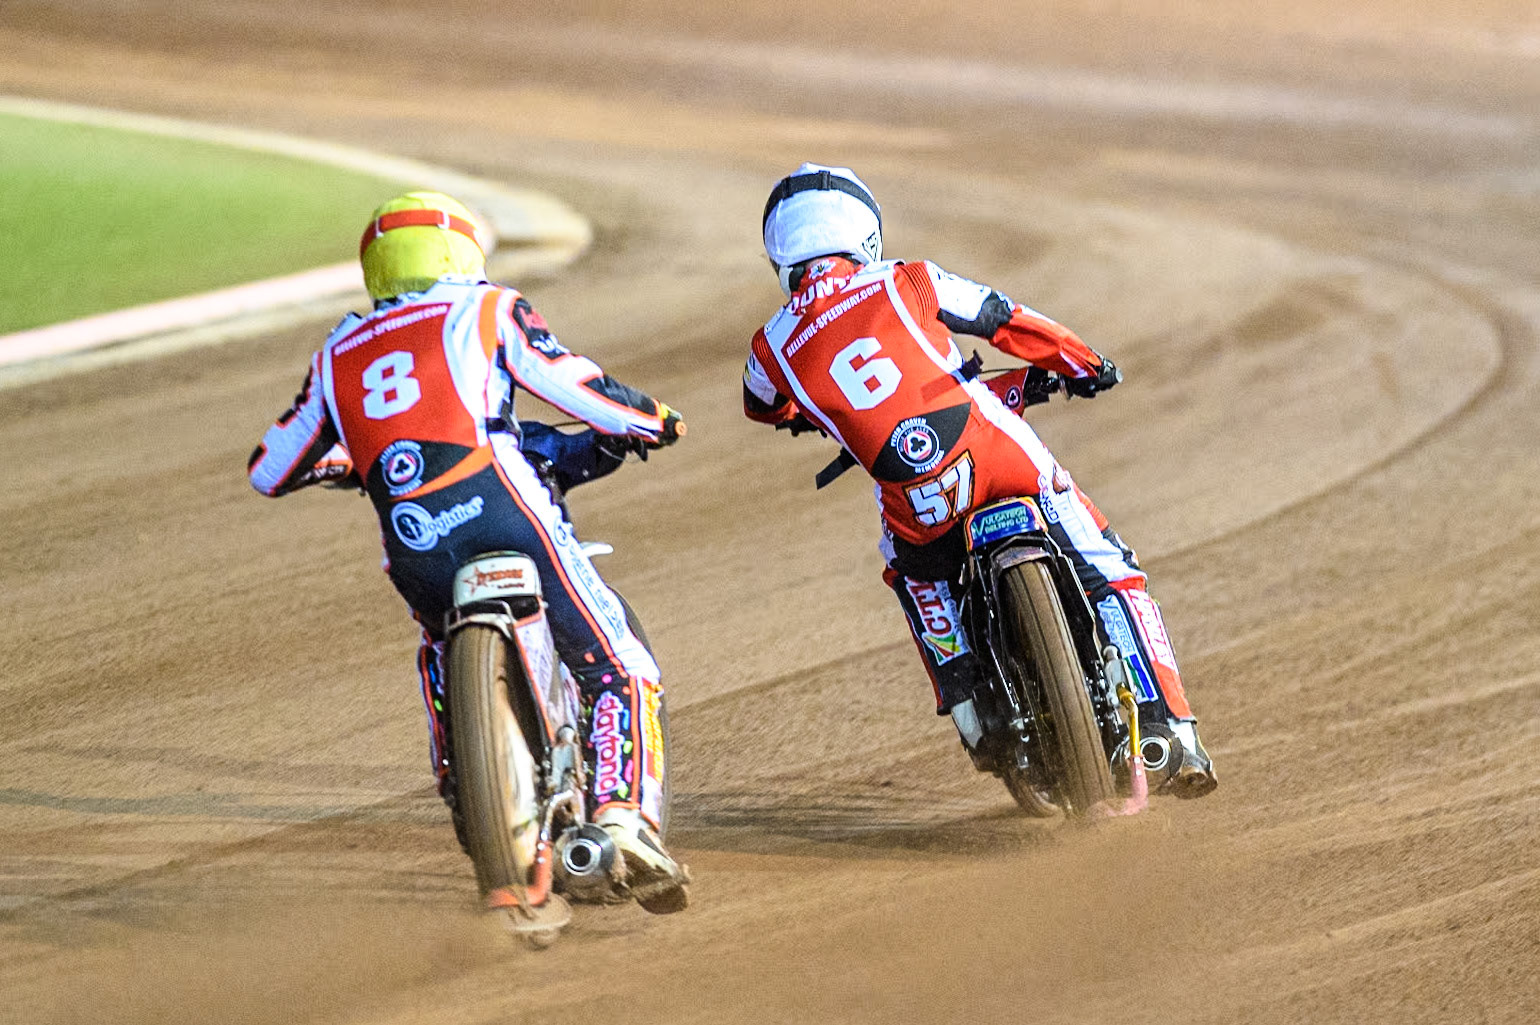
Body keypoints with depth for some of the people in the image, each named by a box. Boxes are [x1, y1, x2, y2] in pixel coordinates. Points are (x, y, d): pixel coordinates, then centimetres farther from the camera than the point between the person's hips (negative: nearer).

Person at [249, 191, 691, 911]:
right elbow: (583, 391, 3)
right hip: (504, 517, -4)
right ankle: (624, 817, -18)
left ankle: (460, 786, 23)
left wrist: (339, 464, 50)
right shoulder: (485, 312, 12)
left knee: (441, 648, 35)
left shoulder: (338, 354, 24)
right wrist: (653, 420, 23)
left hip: (412, 555, 4)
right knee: (619, 672, 3)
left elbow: (268, 471, 30)